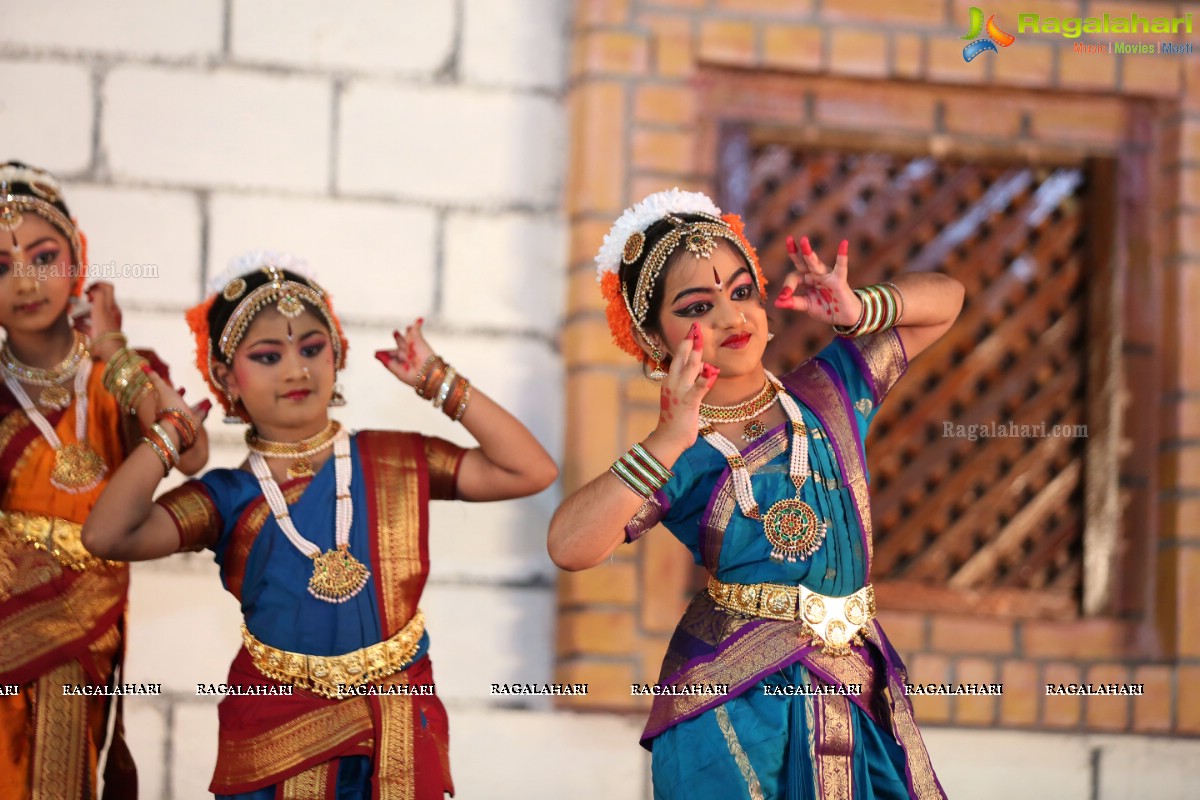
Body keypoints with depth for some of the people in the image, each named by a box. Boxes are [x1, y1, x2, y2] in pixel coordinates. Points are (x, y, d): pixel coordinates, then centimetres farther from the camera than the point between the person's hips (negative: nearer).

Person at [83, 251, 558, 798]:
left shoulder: (399, 463, 3)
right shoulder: (227, 498, -1)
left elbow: (531, 471, -5)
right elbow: (108, 536, -16)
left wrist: (438, 382, -5)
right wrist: (169, 433, -7)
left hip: (399, 731, 1)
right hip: (274, 736, -1)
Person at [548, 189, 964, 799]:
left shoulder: (829, 392, 5)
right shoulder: (680, 458, -6)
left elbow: (942, 300, 13)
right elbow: (569, 547, -23)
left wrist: (855, 310, -6)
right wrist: (670, 440, -29)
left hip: (857, 692, 4)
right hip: (732, 702, -4)